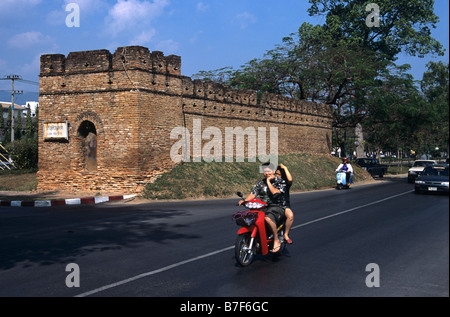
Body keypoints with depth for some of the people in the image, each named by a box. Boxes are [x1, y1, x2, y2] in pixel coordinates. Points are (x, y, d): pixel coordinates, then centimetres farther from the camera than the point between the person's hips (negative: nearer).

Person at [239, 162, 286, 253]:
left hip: (277, 206, -5)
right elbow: (253, 193, 2)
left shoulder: (281, 182, -1)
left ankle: (276, 241, -22)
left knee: (268, 218, -38)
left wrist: (268, 182, -12)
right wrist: (244, 200, -16)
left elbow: (275, 193, -18)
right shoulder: (260, 183, 13)